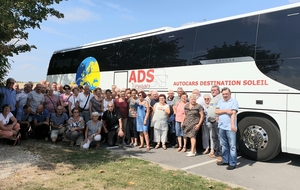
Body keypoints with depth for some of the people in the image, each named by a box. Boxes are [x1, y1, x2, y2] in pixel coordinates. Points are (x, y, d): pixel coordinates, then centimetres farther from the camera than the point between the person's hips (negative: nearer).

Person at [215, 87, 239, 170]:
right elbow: (216, 111, 2)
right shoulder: (220, 102, 15)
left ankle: (232, 163, 3)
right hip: (221, 127, 6)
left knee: (232, 146, -2)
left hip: (230, 128, -6)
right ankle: (225, 160, 27)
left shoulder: (234, 101, -4)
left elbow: (233, 113, -16)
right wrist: (226, 111, -12)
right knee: (224, 145, 16)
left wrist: (232, 125, -26)